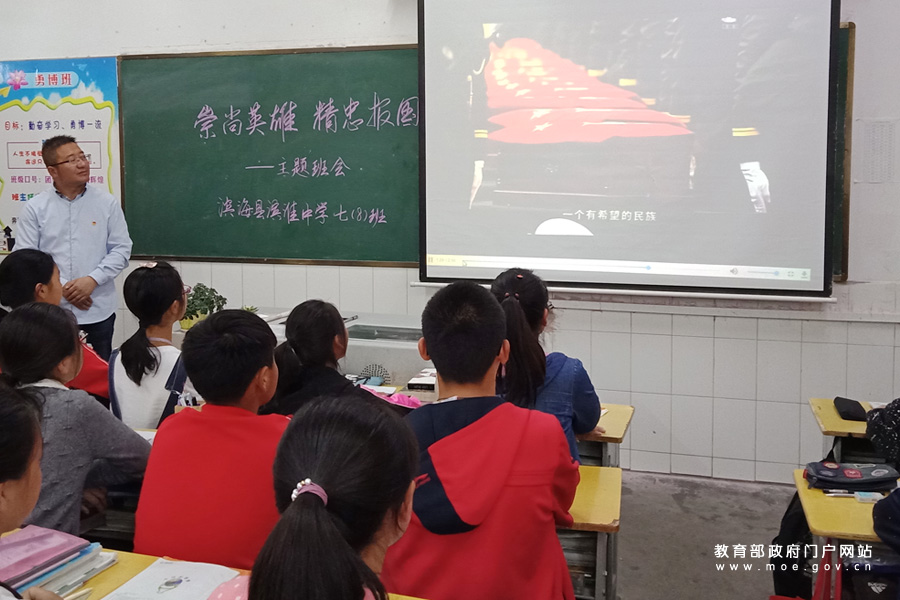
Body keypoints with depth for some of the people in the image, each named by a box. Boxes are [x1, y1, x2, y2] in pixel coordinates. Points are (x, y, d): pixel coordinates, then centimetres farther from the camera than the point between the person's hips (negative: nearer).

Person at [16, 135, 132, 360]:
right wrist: (60, 288, -11)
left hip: (98, 312, 1)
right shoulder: (35, 208, 0)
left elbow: (121, 249, 0)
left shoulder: (107, 203, 1)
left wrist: (92, 280, -13)